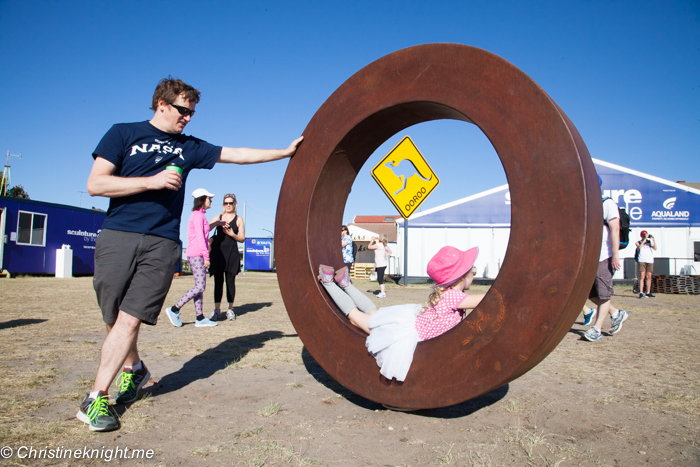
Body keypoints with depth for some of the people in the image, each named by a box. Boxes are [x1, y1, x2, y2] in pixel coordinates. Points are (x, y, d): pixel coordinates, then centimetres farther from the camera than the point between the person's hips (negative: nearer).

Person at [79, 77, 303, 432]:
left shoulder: (190, 147, 18)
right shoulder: (123, 134, 8)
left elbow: (238, 155, 20)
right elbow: (96, 184, -1)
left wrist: (285, 152, 19)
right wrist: (152, 181, -9)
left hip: (162, 243, 1)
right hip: (118, 237, -1)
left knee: (130, 320, -9)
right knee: (114, 320, 5)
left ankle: (95, 398, -1)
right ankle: (134, 369, 32)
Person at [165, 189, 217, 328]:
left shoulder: (198, 215, 19)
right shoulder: (198, 215, -10)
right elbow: (200, 237, -16)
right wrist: (206, 256, -18)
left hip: (196, 255, 10)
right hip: (197, 255, -10)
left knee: (201, 286, 7)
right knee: (200, 286, -10)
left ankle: (200, 318, 8)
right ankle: (174, 309, -5)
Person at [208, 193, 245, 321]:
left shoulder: (238, 219, 9)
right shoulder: (218, 217, 15)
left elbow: (242, 238, 5)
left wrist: (232, 234, -13)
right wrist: (217, 223, -13)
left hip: (231, 253, -2)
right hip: (218, 252, 2)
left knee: (230, 281, 0)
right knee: (218, 281, 1)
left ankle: (230, 310, 8)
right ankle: (217, 310, 5)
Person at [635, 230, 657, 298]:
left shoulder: (650, 242, 16)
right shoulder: (638, 243, 9)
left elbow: (655, 248, 2)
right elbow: (639, 247, -13)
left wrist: (653, 240, -7)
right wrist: (644, 239, -16)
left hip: (650, 260, 3)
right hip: (641, 260, -3)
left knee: (649, 277, 3)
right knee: (642, 276, -8)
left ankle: (648, 293, 8)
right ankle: (641, 293, -10)